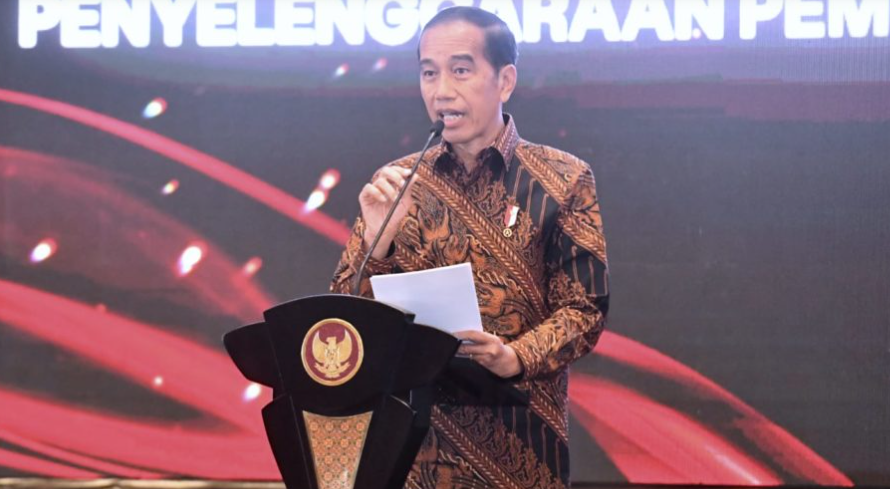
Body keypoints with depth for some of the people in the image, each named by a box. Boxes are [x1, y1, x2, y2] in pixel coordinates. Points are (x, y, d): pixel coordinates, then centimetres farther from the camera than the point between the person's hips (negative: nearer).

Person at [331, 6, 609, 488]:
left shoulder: (562, 181, -2)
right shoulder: (396, 185, 4)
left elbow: (584, 308, -4)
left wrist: (514, 358, -22)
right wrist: (378, 240, -16)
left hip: (522, 440, -2)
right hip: (417, 432, 2)